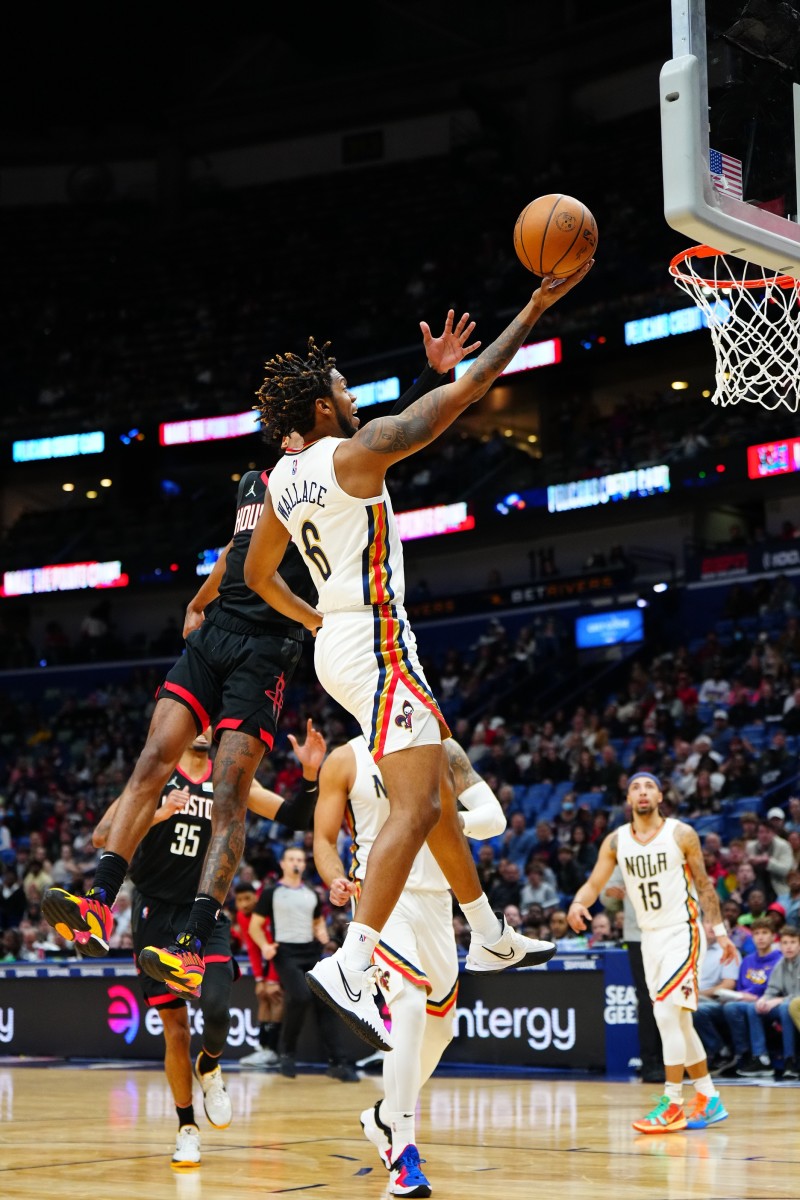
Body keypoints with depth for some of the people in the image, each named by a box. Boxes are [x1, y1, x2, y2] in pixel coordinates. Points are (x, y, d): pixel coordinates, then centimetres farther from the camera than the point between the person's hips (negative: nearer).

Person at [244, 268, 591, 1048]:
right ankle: (349, 968, -27)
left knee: (434, 789, 20)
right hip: (377, 643, -10)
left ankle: (490, 937, 28)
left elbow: (256, 573, 22)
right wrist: (535, 309, -6)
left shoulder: (283, 480, 11)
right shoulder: (356, 452, -12)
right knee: (416, 808, -16)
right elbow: (462, 395, -12)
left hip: (337, 644, 10)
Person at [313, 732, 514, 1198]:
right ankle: (402, 1150, -20)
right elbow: (324, 839, 2)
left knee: (439, 1028, 13)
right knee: (410, 1006, -25)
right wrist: (337, 880, -19)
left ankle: (386, 1116, 38)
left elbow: (494, 817, -2)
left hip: (435, 898, 5)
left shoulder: (442, 750, 4)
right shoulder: (346, 760, -1)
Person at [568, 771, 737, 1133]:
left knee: (666, 1013, -17)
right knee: (678, 1022, 11)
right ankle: (709, 1100, 22)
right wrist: (577, 904, -23)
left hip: (682, 932, -5)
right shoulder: (616, 841, 2)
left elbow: (704, 884, 0)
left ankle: (672, 1105, -12)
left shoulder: (681, 834, -7)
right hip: (650, 937, 5)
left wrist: (720, 931, 0)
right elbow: (594, 883, 0)